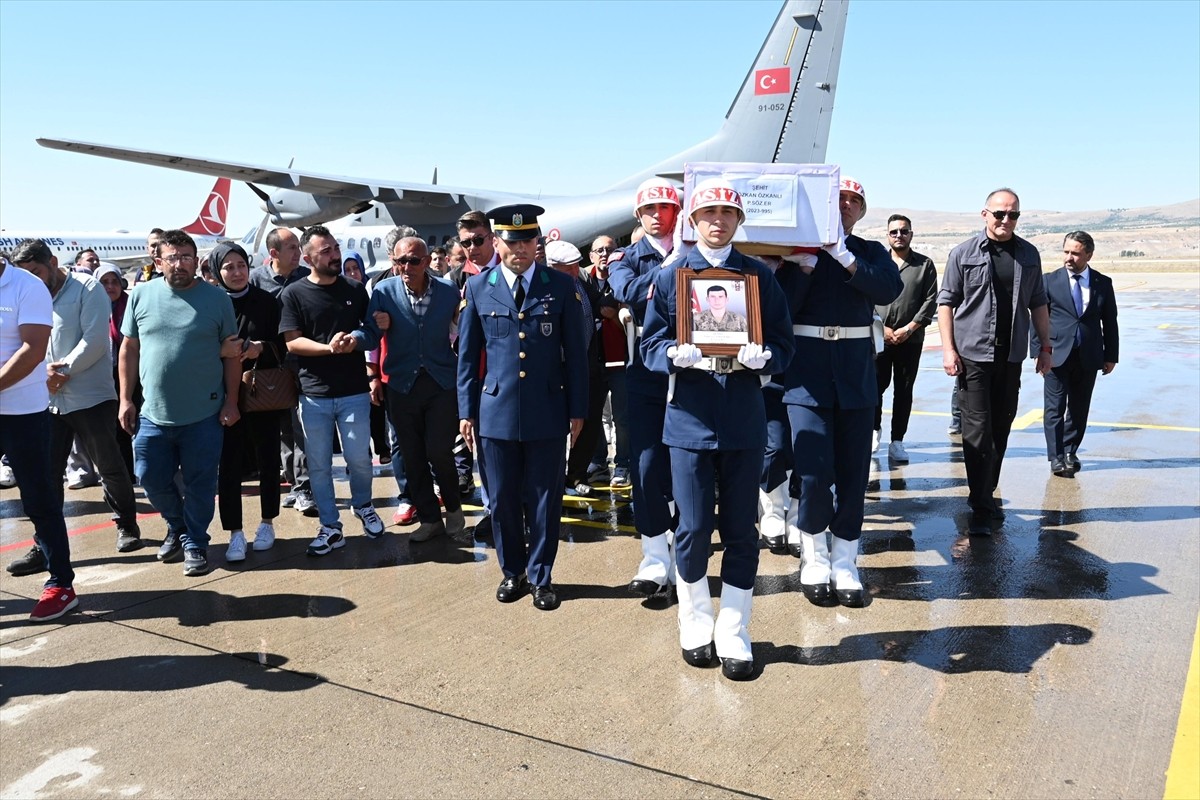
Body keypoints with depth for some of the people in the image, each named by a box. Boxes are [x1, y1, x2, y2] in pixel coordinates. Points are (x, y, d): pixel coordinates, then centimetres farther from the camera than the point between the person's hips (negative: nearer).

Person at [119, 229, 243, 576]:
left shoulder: (216, 298, -2)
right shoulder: (141, 296, 3)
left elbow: (232, 354, 1)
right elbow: (129, 349, 8)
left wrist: (231, 402, -3)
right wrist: (126, 400, 5)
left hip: (203, 415, -2)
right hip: (153, 414, 3)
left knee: (199, 484, 6)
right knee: (151, 478, 11)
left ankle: (195, 543, 24)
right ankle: (177, 526, 37)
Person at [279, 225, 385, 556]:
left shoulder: (356, 290, 6)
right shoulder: (294, 294, -2)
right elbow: (292, 342, -8)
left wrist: (357, 339, -4)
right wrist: (329, 347, -23)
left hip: (354, 391, 1)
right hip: (314, 394, -1)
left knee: (359, 459, 3)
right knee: (319, 465, 5)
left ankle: (362, 506, 32)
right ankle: (330, 528, 18)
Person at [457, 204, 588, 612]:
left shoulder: (561, 286, 1)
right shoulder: (477, 287, 4)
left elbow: (575, 352, 3)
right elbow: (468, 354, 7)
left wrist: (577, 410, 1)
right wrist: (466, 410, 4)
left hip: (547, 413, -1)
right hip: (495, 411, 1)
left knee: (544, 499, 7)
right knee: (503, 500, 10)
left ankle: (541, 577, 23)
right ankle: (512, 571, 29)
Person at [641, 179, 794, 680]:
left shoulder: (759, 276, 6)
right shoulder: (669, 277, 4)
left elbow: (783, 347, 5)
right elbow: (651, 347, 3)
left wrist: (762, 357, -17)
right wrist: (676, 354, -20)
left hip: (744, 421, 1)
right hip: (690, 418, -1)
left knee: (741, 531, 6)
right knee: (693, 529, 1)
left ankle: (733, 635, 22)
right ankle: (695, 626, 26)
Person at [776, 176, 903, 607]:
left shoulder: (870, 251, 13)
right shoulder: (796, 248, 4)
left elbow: (890, 289, -8)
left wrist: (842, 255, -12)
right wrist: (806, 263, -13)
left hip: (856, 373, 3)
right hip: (807, 370, -3)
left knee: (853, 471, 4)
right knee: (813, 471, -9)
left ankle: (844, 564, 18)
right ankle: (814, 560, 14)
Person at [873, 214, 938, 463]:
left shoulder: (924, 264, 8)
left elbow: (930, 301, 3)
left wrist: (909, 328, -7)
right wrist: (882, 328, -7)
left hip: (911, 338, 1)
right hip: (879, 337, -1)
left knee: (904, 391, 3)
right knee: (875, 386, -5)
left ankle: (897, 442, 8)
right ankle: (875, 428, 19)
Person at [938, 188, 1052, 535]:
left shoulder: (1028, 254, 10)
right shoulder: (964, 253, -1)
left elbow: (1038, 303, 15)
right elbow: (946, 301, -2)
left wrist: (1045, 346, 10)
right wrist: (948, 349, -10)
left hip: (1011, 355, 4)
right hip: (973, 353, -4)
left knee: (1000, 428, 11)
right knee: (977, 430, -4)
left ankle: (986, 494, 25)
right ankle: (981, 507, 0)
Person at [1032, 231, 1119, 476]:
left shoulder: (1103, 283, 5)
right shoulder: (1050, 281, -1)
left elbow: (1110, 322, 9)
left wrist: (1111, 355, 7)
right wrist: (1038, 353, -7)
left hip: (1088, 357, 2)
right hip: (1056, 356, -2)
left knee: (1079, 410, 9)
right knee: (1055, 409, -3)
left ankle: (1070, 452, 21)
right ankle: (1056, 457, 1)